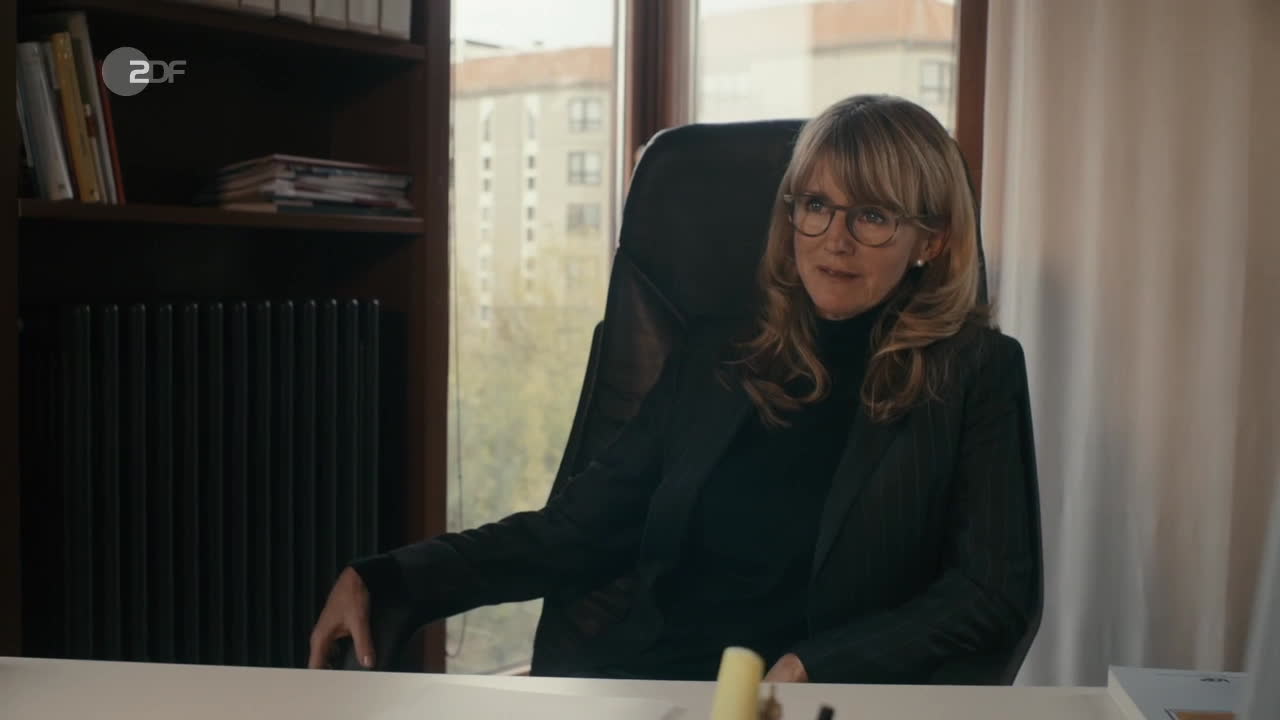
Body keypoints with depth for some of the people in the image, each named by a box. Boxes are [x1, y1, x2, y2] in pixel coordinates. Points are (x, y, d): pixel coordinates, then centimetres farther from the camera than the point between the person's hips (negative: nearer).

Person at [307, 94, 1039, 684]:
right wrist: (378, 579, 1)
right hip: (647, 681, 3)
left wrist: (811, 669, -18)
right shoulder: (716, 360, 13)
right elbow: (576, 528, 11)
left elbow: (993, 591, -3)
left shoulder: (975, 373, 4)